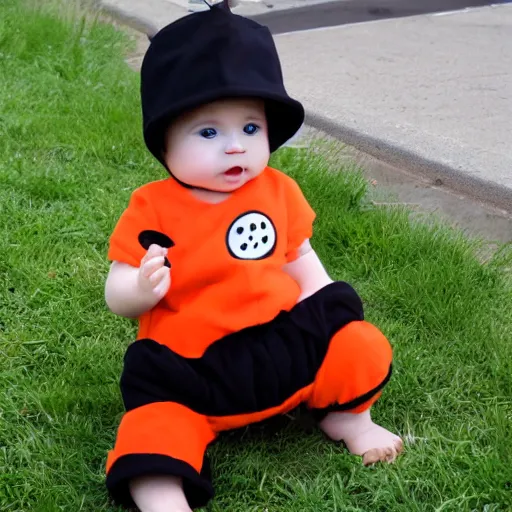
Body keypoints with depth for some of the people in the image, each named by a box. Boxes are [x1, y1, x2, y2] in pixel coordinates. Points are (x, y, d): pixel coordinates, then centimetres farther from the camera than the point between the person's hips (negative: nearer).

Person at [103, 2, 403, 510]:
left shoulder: (277, 190, 2)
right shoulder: (152, 209, -10)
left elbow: (299, 257, 17)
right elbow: (117, 294, -8)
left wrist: (322, 309, 4)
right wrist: (143, 287, -30)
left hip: (288, 340, 4)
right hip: (191, 369, -3)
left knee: (363, 349, -7)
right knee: (155, 425, -26)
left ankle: (346, 417, 20)